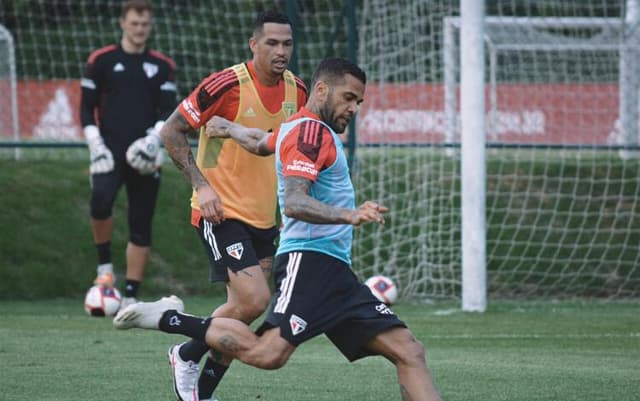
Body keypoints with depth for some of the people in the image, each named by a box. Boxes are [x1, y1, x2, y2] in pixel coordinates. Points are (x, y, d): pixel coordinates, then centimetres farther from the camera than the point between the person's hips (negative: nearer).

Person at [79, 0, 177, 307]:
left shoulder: (162, 66, 10)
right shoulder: (101, 61, 5)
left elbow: (168, 110, 5)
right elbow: (87, 108, 5)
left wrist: (155, 136, -15)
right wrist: (95, 145, -8)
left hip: (144, 156, 3)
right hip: (110, 152, -3)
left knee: (141, 225, 2)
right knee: (101, 200, -30)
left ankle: (130, 297, 8)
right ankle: (104, 266, -8)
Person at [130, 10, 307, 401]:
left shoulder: (296, 89, 3)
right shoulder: (227, 84, -17)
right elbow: (172, 131, -12)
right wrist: (202, 184, -20)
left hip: (264, 217, 7)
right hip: (221, 212, -7)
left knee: (243, 311, 7)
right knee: (254, 301, -18)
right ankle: (187, 355, 6)